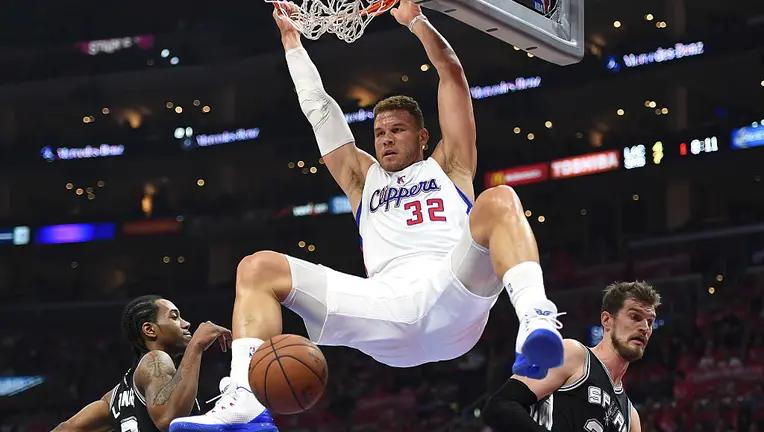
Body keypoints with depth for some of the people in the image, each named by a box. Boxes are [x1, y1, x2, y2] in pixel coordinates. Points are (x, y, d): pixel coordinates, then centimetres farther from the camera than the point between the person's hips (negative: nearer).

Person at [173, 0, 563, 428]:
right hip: (385, 306, 3)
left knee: (499, 201, -29)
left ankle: (536, 321, -53)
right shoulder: (364, 179, 36)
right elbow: (319, 109, 37)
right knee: (258, 268, -8)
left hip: (452, 292, -3)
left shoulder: (448, 167, 29)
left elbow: (452, 74, 23)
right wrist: (291, 38, 39)